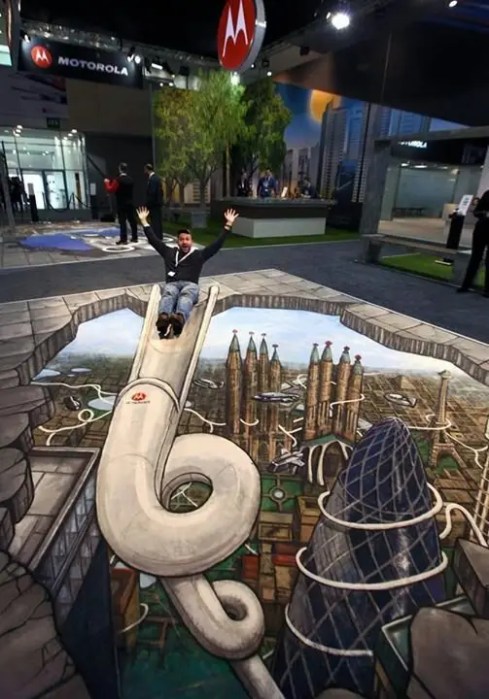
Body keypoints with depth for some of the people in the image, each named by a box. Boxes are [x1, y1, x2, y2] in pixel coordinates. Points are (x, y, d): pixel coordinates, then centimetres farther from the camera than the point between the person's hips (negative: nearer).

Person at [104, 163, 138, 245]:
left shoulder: (118, 180, -13)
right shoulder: (131, 179, 7)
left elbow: (110, 190, -12)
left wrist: (107, 183, 6)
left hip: (121, 204, -6)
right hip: (130, 203, 6)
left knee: (122, 221, -5)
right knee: (132, 220, 9)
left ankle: (123, 239, -7)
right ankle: (134, 237, 14)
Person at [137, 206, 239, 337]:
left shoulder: (199, 255, 26)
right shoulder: (169, 252, 31)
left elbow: (217, 244, 22)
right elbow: (153, 240, 32)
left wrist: (228, 225, 18)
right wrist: (144, 221, 33)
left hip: (190, 285, -1)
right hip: (172, 284, 1)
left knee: (186, 296, -39)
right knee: (168, 294, -37)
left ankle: (180, 318, -70)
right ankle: (163, 318, -67)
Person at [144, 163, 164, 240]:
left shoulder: (152, 179, -17)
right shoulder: (156, 178, 13)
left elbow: (151, 193, -21)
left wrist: (148, 205, -15)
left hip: (154, 204, -10)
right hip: (158, 203, 10)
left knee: (155, 222, -7)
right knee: (158, 221, 13)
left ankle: (156, 238, -5)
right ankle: (159, 237, 19)